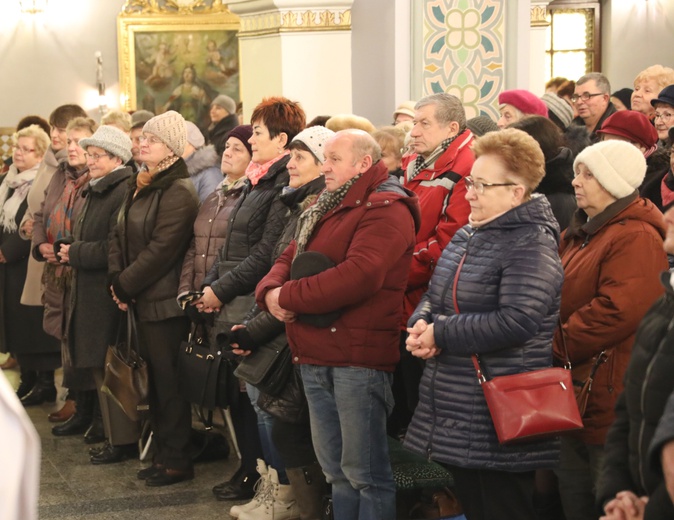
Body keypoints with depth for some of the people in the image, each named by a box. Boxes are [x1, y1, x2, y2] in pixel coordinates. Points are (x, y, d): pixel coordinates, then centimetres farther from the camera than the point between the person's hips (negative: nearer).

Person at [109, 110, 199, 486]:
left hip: (165, 301, -9)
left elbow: (161, 250, -20)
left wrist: (125, 285, -12)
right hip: (140, 299, 9)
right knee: (155, 377, 14)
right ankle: (162, 452, 24)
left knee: (168, 379, -2)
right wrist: (117, 279, -2)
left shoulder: (178, 192, -14)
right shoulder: (139, 187, 15)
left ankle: (177, 460, 7)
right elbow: (120, 235, 13)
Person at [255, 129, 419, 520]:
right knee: (336, 469, 15)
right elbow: (288, 260, 20)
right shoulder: (327, 208, 21)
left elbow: (360, 275, -24)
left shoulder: (386, 208, -10)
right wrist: (270, 291, -4)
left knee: (365, 472, -4)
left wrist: (288, 297, -16)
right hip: (315, 356, 9)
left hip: (358, 358, -9)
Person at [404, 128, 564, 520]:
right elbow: (434, 297, 19)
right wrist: (421, 325, -5)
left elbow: (515, 322, -26)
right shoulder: (468, 236, 13)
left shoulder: (531, 244, -15)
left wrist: (440, 334, -19)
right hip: (454, 414, 9)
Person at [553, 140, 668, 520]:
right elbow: (564, 302, 24)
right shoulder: (582, 234, 17)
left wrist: (556, 347, -17)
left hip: (612, 405, -10)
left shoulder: (635, 237, -16)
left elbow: (616, 313, -26)